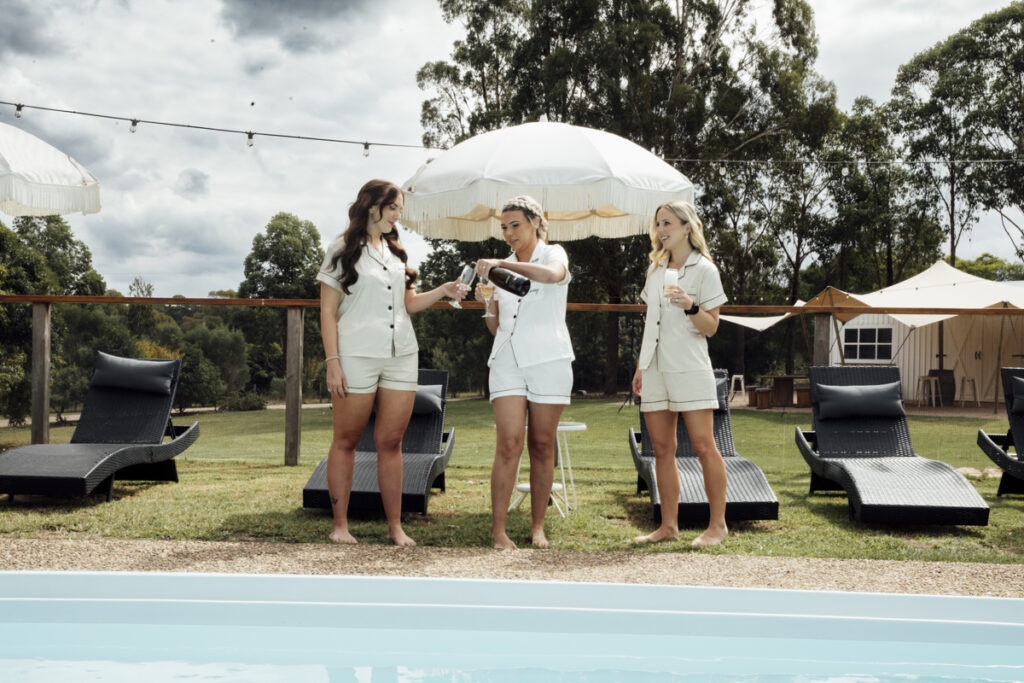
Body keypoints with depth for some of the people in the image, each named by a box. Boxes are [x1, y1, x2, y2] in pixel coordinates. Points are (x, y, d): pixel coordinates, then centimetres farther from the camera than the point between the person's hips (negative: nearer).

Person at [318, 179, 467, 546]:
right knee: (346, 441, 3)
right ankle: (340, 524, 11)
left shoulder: (395, 251, 17)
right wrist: (332, 361, -11)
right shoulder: (342, 250, 1)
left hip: (401, 356, 5)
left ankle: (395, 526, 11)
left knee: (391, 443, 6)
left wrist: (444, 290, 1)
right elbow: (328, 312, -3)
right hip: (357, 357, -4)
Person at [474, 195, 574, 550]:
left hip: (548, 359, -2)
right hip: (507, 359, 3)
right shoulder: (504, 269, 18)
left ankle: (538, 526, 10)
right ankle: (498, 529, -9)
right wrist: (488, 305, -2)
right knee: (509, 443, -9)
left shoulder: (553, 253, 5)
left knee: (542, 445, 1)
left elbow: (554, 274, -23)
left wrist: (502, 264, -24)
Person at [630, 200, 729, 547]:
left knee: (703, 446, -6)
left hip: (689, 367, -6)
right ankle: (669, 525, 12)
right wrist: (641, 366, 18)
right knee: (662, 449, 6)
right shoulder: (655, 269, 17)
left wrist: (690, 306, -22)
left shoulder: (704, 269, -1)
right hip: (655, 367, 6)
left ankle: (718, 525, 2)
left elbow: (711, 328, -4)